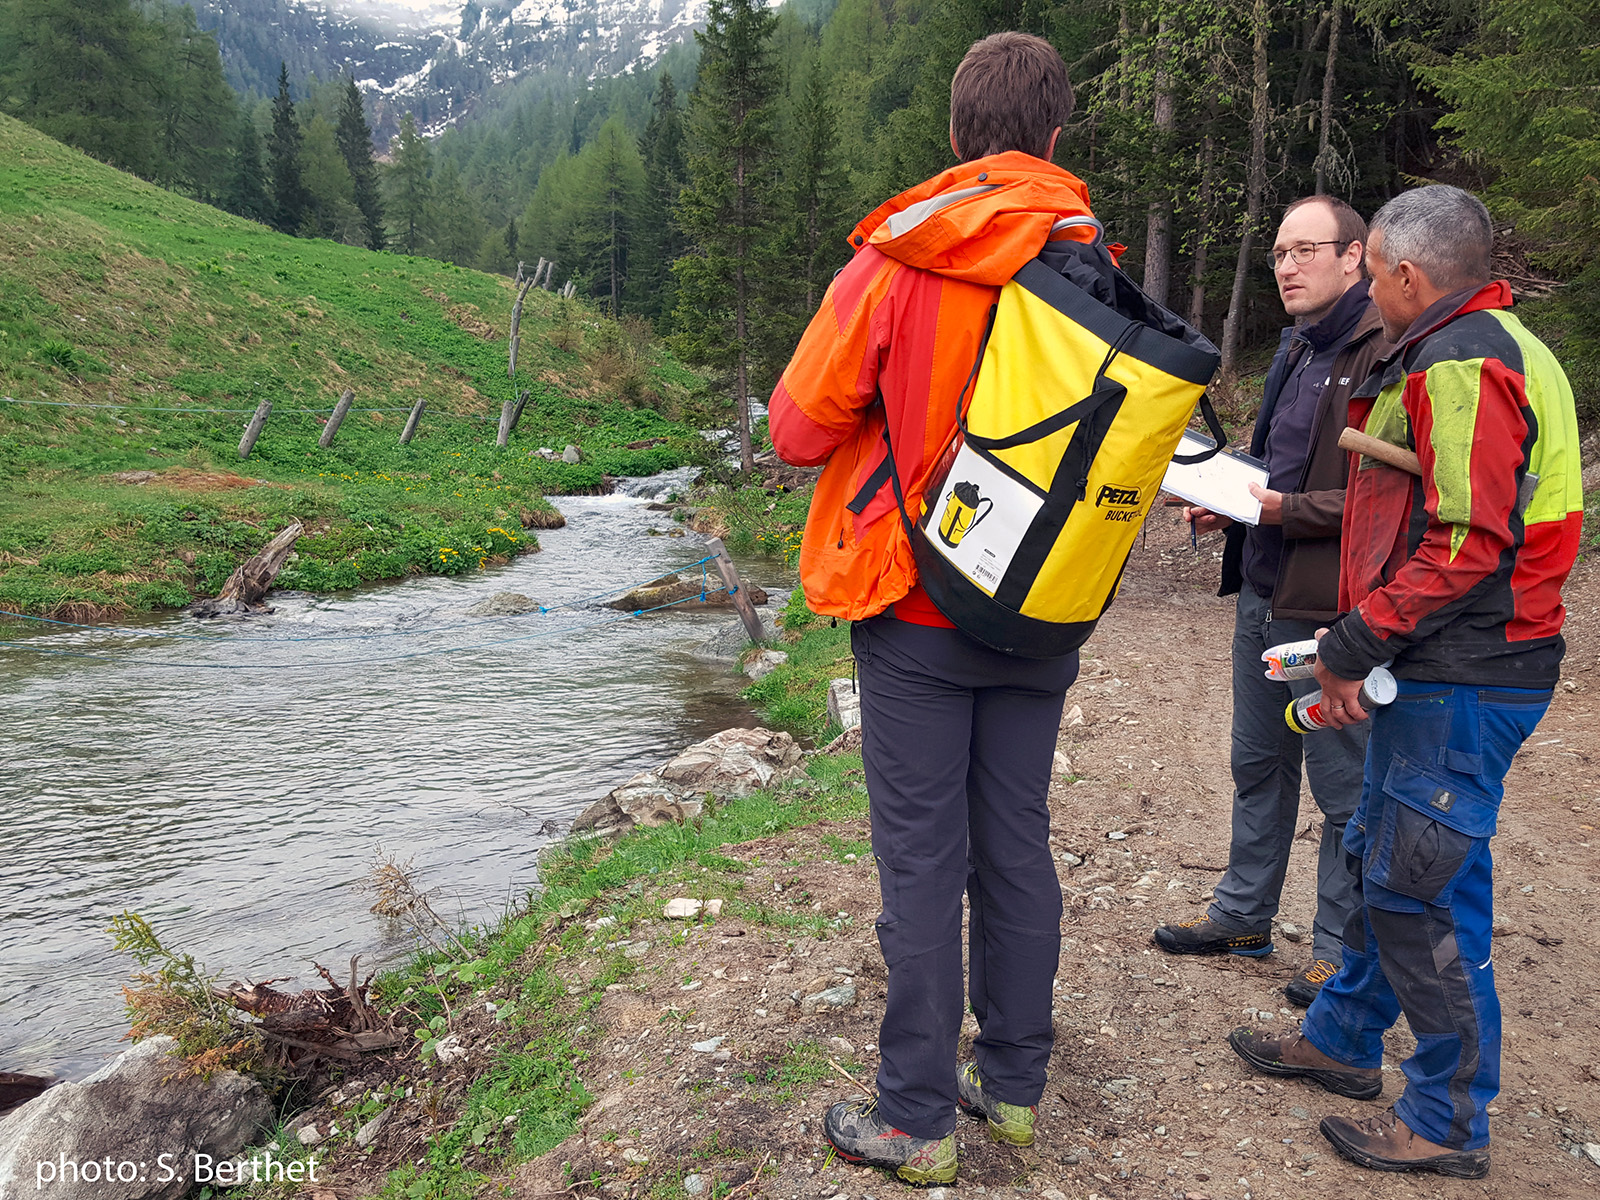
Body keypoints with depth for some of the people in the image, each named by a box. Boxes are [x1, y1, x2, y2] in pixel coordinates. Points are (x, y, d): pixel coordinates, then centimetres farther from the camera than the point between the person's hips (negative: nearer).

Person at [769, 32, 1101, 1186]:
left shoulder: (900, 260, -12)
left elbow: (798, 427, -9)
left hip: (917, 612, -4)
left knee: (923, 860, 5)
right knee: (1018, 845, 15)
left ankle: (917, 1121, 19)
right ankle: (1014, 1086, 31)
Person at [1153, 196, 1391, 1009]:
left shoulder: (1386, 353, -16)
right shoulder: (1298, 349, 15)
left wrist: (1288, 509, -21)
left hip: (1330, 608, -9)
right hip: (1262, 594, 9)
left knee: (1343, 786, 6)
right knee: (1258, 765, 19)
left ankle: (1342, 947, 24)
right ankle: (1244, 914, 36)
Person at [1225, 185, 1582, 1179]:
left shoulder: (1462, 365, -16)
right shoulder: (1478, 347, 18)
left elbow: (1466, 547, -25)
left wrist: (1352, 648, -17)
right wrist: (1360, 645, 14)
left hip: (1463, 685, -11)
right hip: (1437, 673, 11)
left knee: (1420, 890, -1)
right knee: (1381, 859, 19)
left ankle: (1449, 1124, 15)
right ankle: (1344, 1040, 36)